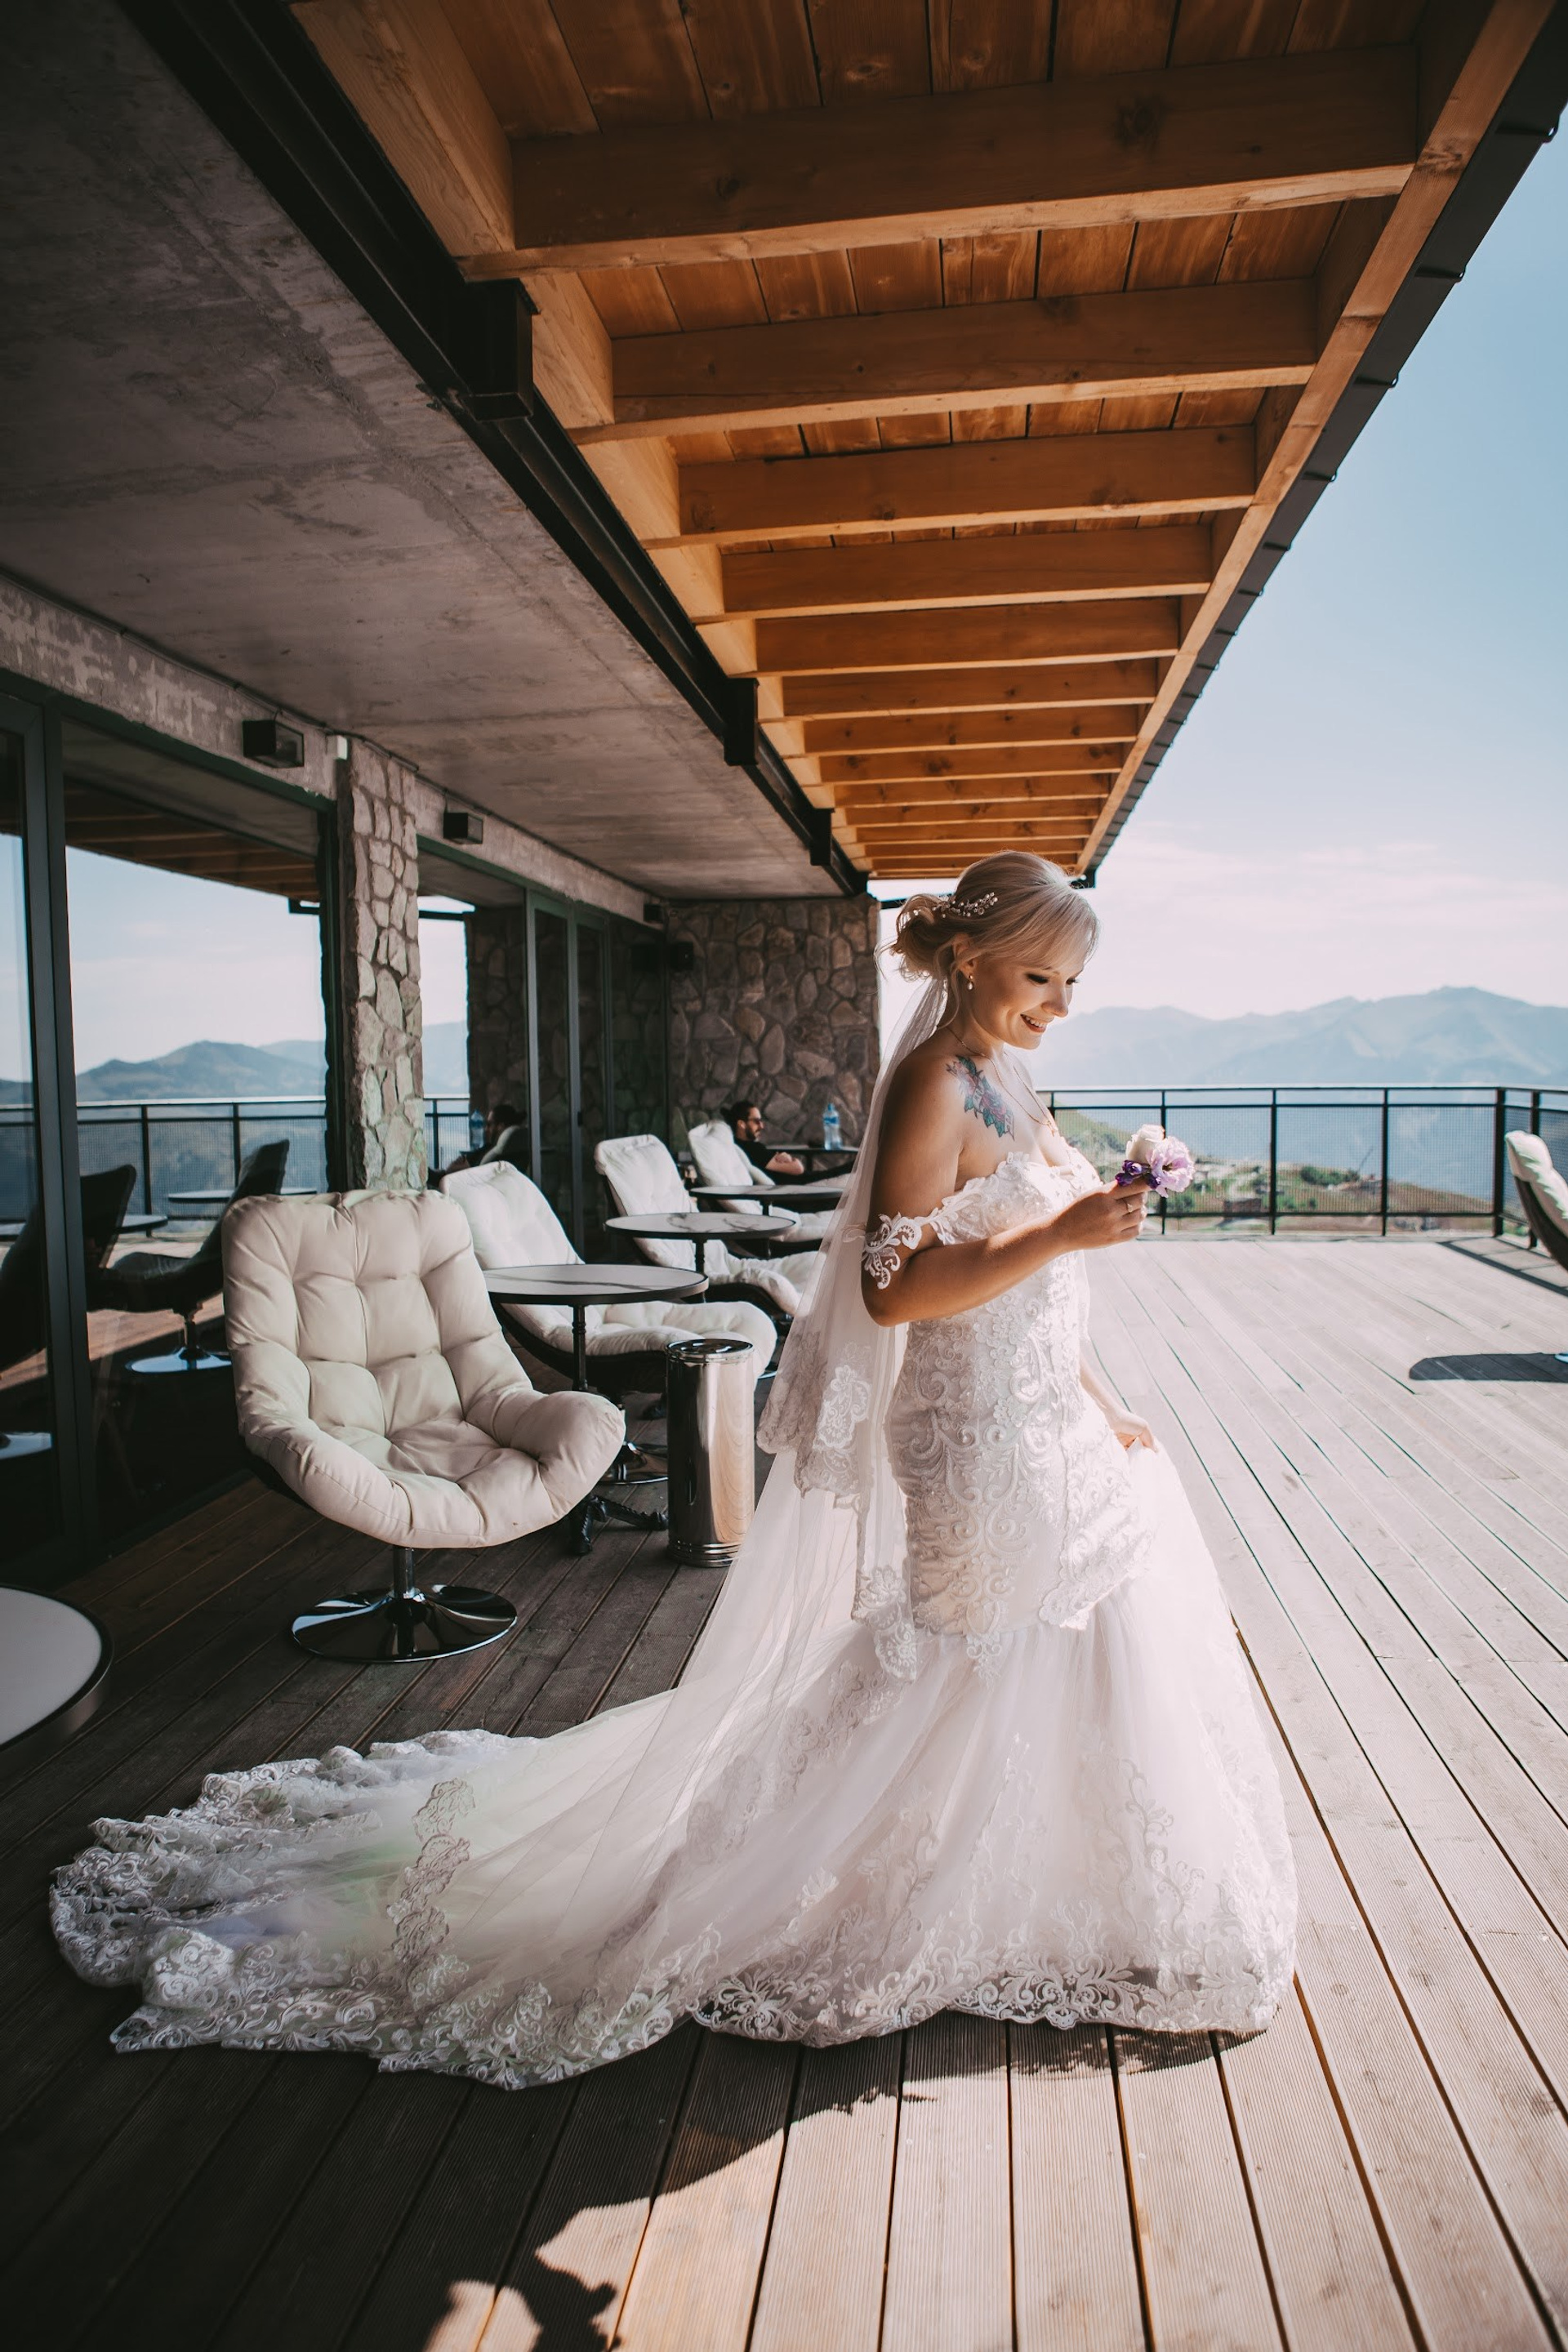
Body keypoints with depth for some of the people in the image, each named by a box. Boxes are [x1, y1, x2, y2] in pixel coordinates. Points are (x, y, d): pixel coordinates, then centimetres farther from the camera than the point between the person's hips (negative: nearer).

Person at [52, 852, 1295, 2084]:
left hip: (1042, 1420, 10)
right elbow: (893, 1289, -27)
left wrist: (1095, 1398, 15)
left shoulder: (1001, 1077, 9)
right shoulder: (934, 1087, -20)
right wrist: (1065, 1233, -29)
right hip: (980, 1443, -10)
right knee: (969, 1680, 4)